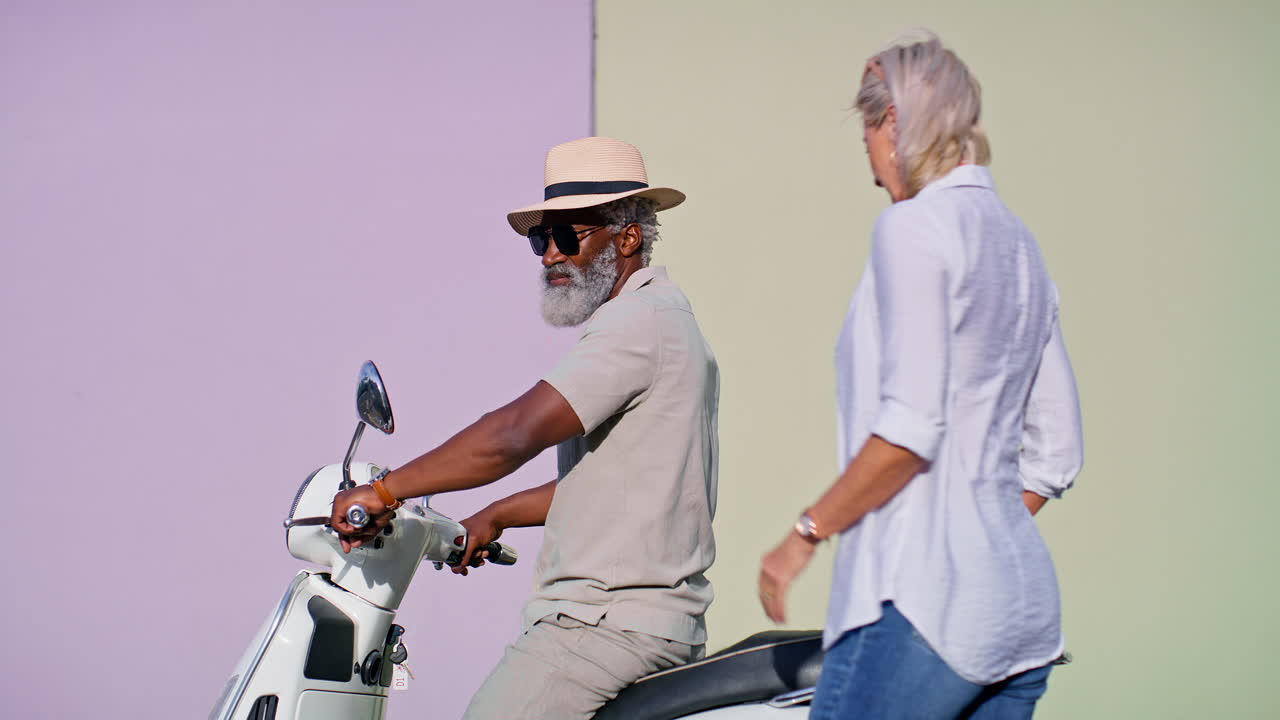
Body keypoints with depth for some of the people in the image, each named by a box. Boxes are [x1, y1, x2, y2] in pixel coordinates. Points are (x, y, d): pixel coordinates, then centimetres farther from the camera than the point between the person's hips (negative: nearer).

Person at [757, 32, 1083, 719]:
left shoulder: (912, 227, -8)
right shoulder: (1019, 244, 18)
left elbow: (911, 428, -17)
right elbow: (1056, 451, 19)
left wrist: (806, 532, -8)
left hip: (923, 607, -9)